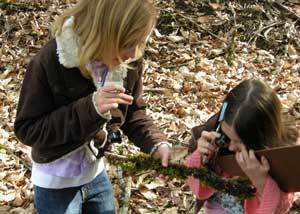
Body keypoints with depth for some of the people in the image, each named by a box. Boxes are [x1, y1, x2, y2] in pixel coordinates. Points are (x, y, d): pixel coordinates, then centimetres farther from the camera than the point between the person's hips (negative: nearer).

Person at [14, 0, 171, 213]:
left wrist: (157, 143, -20)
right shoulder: (50, 61, -27)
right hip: (56, 183, -5)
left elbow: (133, 113, 0)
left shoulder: (129, 62, -12)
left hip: (96, 174, 5)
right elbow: (27, 129, -23)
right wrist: (89, 108, -34)